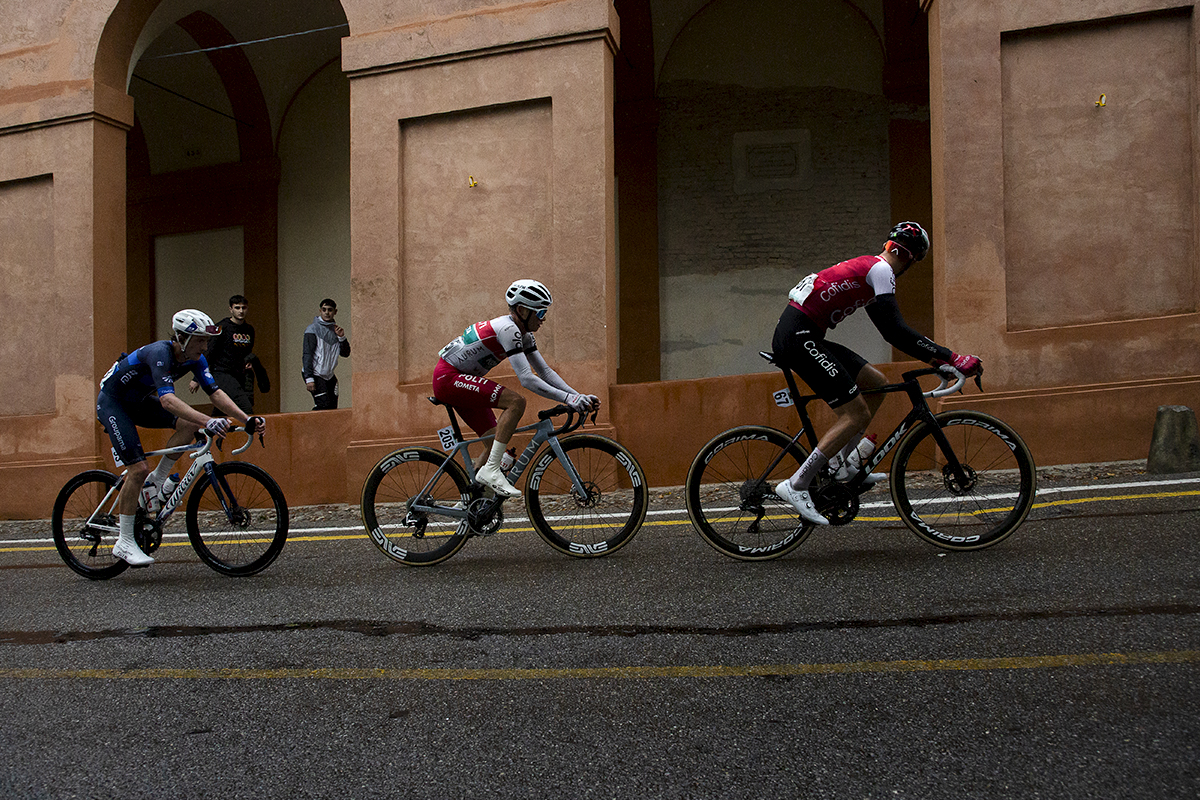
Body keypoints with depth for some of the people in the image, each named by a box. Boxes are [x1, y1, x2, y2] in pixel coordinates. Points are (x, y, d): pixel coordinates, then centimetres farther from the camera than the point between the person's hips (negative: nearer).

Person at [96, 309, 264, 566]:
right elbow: (167, 400, -47)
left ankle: (155, 482, 0)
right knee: (139, 469, -18)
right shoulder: (160, 353, -34)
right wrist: (208, 421, -59)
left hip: (139, 401, 8)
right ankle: (124, 543, -6)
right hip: (112, 402, -7)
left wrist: (247, 419, -25)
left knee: (189, 424, -17)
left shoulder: (194, 358, -11)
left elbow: (215, 392, -12)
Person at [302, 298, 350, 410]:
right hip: (315, 375, -6)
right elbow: (307, 355, -11)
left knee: (333, 408, 1)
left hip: (329, 375, 6)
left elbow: (345, 353, 10)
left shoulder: (335, 330, 12)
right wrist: (309, 379, -20)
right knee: (324, 405, -17)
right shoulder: (312, 329, -6)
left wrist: (341, 337, -8)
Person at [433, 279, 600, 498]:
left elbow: (545, 371, 6)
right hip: (448, 378, -10)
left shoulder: (523, 334, 7)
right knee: (516, 401, -25)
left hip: (460, 382, 10)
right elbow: (526, 379, -29)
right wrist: (568, 399, -32)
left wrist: (579, 397, -5)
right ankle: (491, 470, -22)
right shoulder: (508, 329, -23)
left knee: (497, 442, 7)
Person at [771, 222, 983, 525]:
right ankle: (796, 485, -10)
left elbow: (891, 330, 29)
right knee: (856, 414, -9)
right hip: (798, 337, -10)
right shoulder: (881, 269, -8)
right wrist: (951, 358, -18)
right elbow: (895, 331, -18)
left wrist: (934, 356, 25)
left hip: (803, 337, 10)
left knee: (877, 383, 12)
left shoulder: (869, 267, 23)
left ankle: (841, 465, 15)